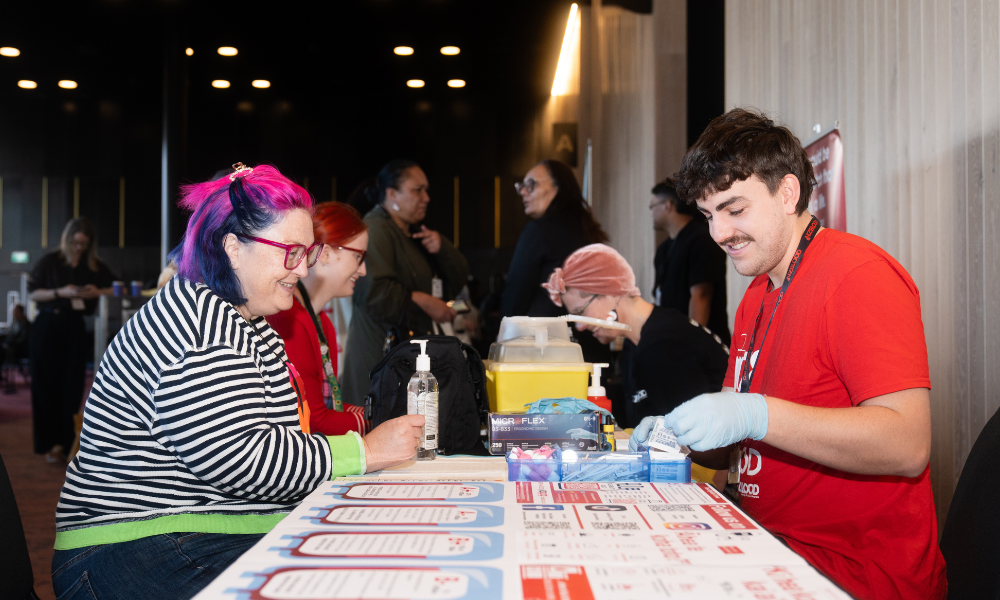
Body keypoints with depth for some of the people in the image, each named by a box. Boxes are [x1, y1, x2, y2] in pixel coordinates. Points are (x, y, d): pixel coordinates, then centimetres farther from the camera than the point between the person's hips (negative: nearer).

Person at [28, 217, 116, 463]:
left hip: (75, 329, 2)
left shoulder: (94, 266, 7)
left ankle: (61, 444, 2)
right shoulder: (49, 262, 0)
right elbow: (32, 293, -2)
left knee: (72, 387, -3)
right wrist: (60, 292, -16)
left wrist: (98, 292, -7)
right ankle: (48, 443, 9)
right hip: (47, 327, -2)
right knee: (46, 385, 1)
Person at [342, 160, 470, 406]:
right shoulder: (375, 230, -9)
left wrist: (442, 247, -1)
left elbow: (456, 281, 17)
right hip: (382, 349, -9)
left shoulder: (416, 233, 21)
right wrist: (423, 302, -19)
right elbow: (372, 290, -23)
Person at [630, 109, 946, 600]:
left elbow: (908, 445, -23)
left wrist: (756, 415, -29)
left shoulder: (858, 273, -13)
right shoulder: (756, 297, 15)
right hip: (775, 551, 8)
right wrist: (676, 434, -3)